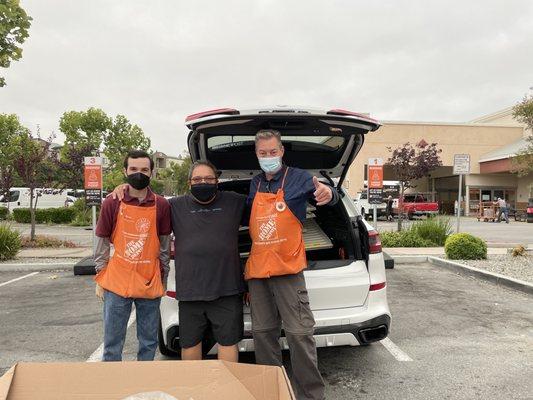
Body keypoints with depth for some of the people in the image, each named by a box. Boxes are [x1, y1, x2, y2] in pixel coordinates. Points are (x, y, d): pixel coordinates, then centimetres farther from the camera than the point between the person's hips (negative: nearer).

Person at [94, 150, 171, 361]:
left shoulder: (162, 205, 0)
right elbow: (102, 243, 5)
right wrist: (100, 279, 6)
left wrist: (163, 280, 9)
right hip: (116, 285, -1)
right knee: (112, 345, 10)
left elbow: (165, 245, 7)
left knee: (149, 344, 13)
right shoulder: (112, 203, -2)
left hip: (150, 286, 1)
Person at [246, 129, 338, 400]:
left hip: (287, 269, -6)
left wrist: (329, 194, -35)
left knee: (299, 333, -6)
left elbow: (321, 193, -13)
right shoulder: (255, 185, 14)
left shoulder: (298, 178, -2)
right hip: (257, 269, 6)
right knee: (262, 332, 13)